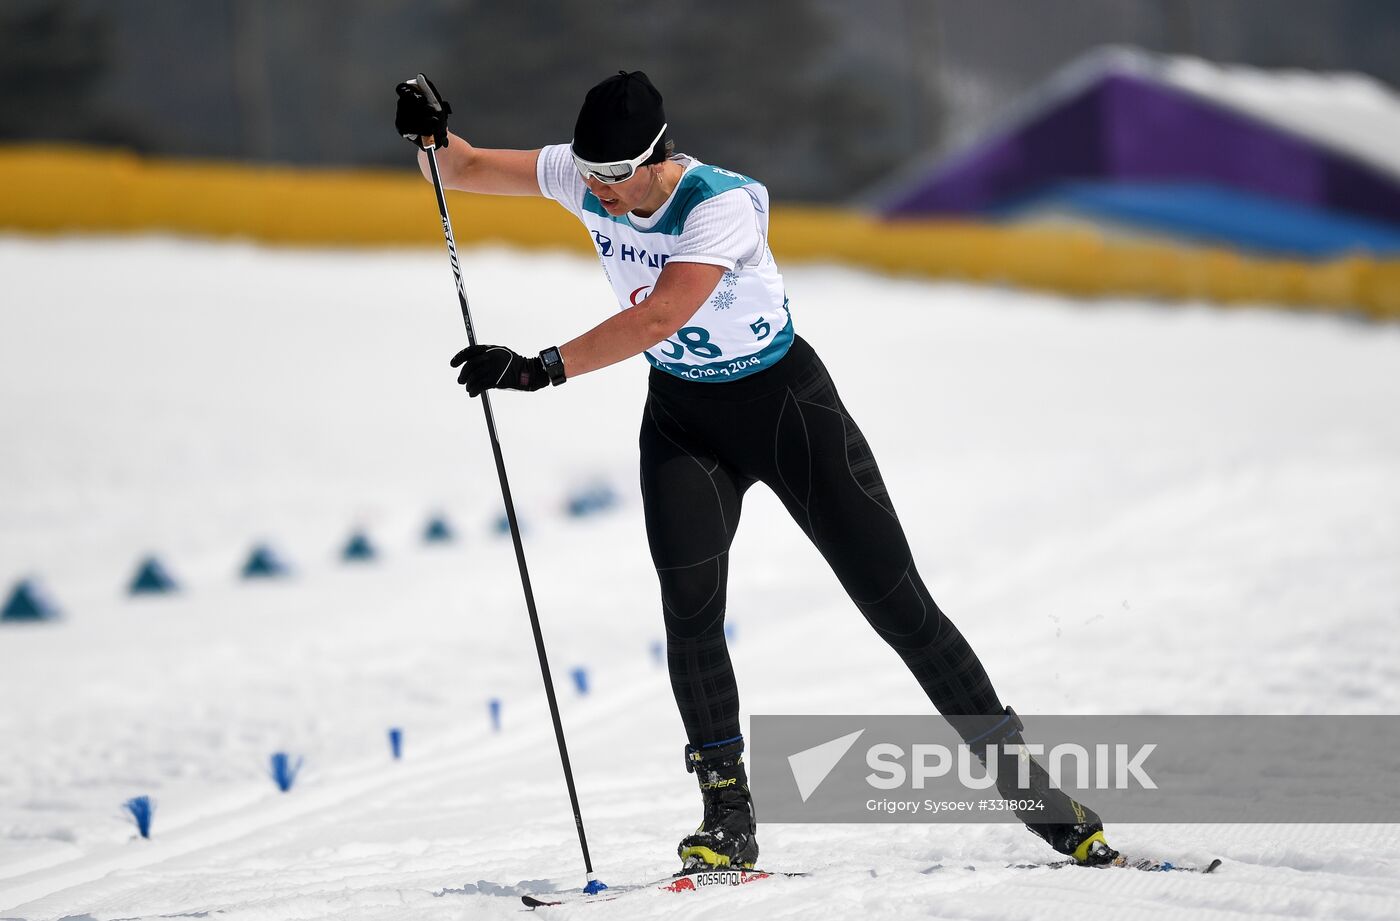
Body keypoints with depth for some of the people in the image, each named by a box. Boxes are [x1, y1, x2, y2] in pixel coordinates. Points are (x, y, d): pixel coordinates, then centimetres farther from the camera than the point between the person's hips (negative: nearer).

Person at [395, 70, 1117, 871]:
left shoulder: (723, 204, -30)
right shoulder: (583, 178, -12)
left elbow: (658, 319, -40)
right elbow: (465, 169, -3)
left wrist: (542, 369, -44)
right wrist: (432, 135, -25)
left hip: (786, 402, -4)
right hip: (683, 418, 4)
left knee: (897, 601, -3)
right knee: (690, 605, -18)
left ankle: (1024, 782, 7)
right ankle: (728, 817, -10)